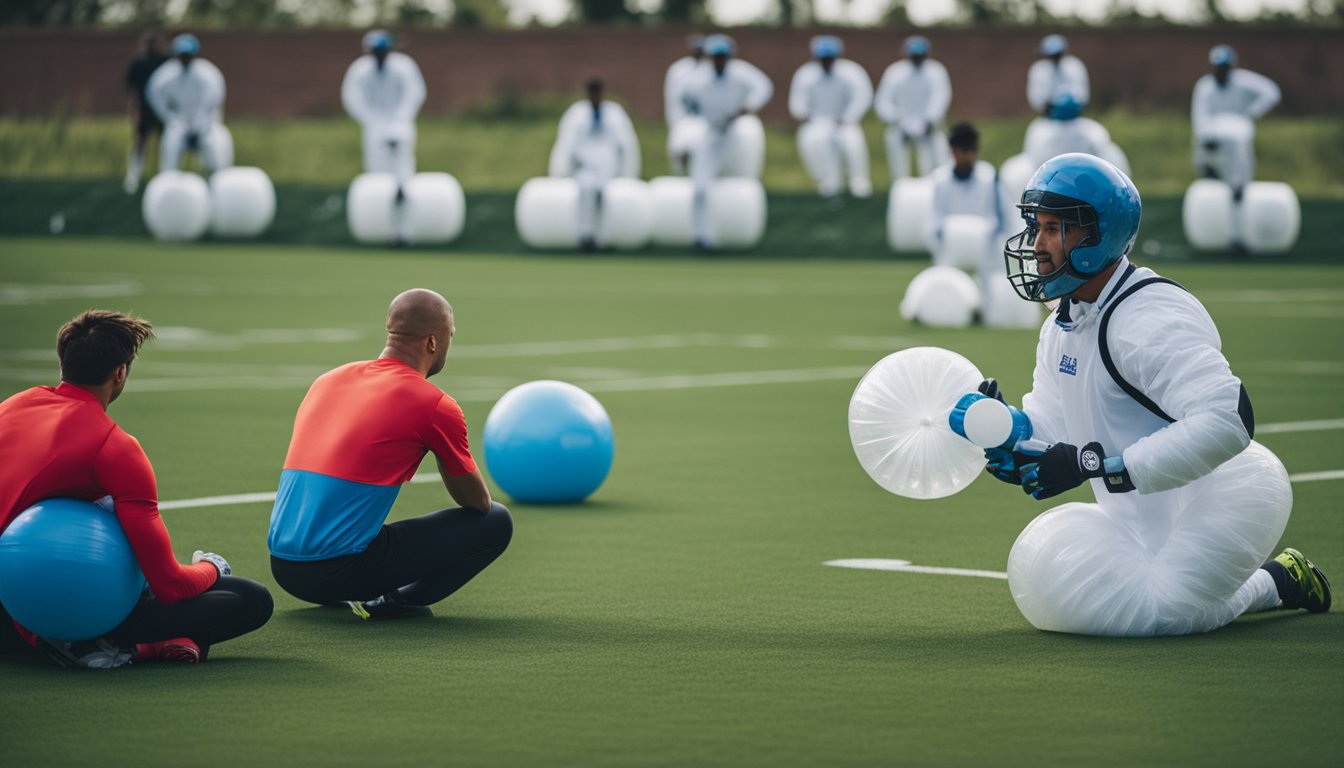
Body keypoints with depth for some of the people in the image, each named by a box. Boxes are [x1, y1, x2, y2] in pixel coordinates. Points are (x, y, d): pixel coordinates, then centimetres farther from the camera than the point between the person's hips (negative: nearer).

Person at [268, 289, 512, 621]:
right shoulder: (435, 406, -4)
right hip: (342, 568, -7)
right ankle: (391, 603, -1)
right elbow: (479, 503, 9)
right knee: (495, 523, 3)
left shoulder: (327, 381, 16)